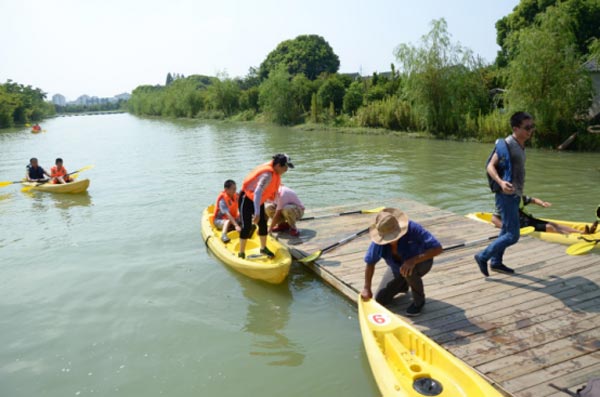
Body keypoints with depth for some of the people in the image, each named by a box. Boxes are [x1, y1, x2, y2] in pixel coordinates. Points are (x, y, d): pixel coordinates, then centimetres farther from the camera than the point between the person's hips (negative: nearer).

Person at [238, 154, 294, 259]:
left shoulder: (274, 172, -4)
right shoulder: (268, 174, -33)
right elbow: (258, 192, -42)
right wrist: (257, 213, -46)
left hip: (258, 201, 9)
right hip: (247, 199, -9)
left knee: (263, 224, 11)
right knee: (247, 226, -7)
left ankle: (263, 248, 28)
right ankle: (241, 253, 4)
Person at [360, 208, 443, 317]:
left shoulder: (413, 229, -36)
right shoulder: (379, 240, -25)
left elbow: (438, 248, -38)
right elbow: (370, 263, -13)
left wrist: (413, 260, -49)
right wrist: (367, 288, -17)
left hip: (421, 262, -4)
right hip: (397, 267, 4)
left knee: (408, 271, -39)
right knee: (380, 300, -1)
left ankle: (419, 300, -9)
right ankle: (403, 284, 29)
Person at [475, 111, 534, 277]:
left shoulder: (520, 145, 11)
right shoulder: (506, 144, -16)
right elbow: (490, 166, -20)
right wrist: (500, 182, -37)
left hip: (514, 195, 10)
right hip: (507, 195, -10)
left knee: (506, 231, 18)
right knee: (512, 236, -8)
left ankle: (496, 262, 30)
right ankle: (482, 257, 3)